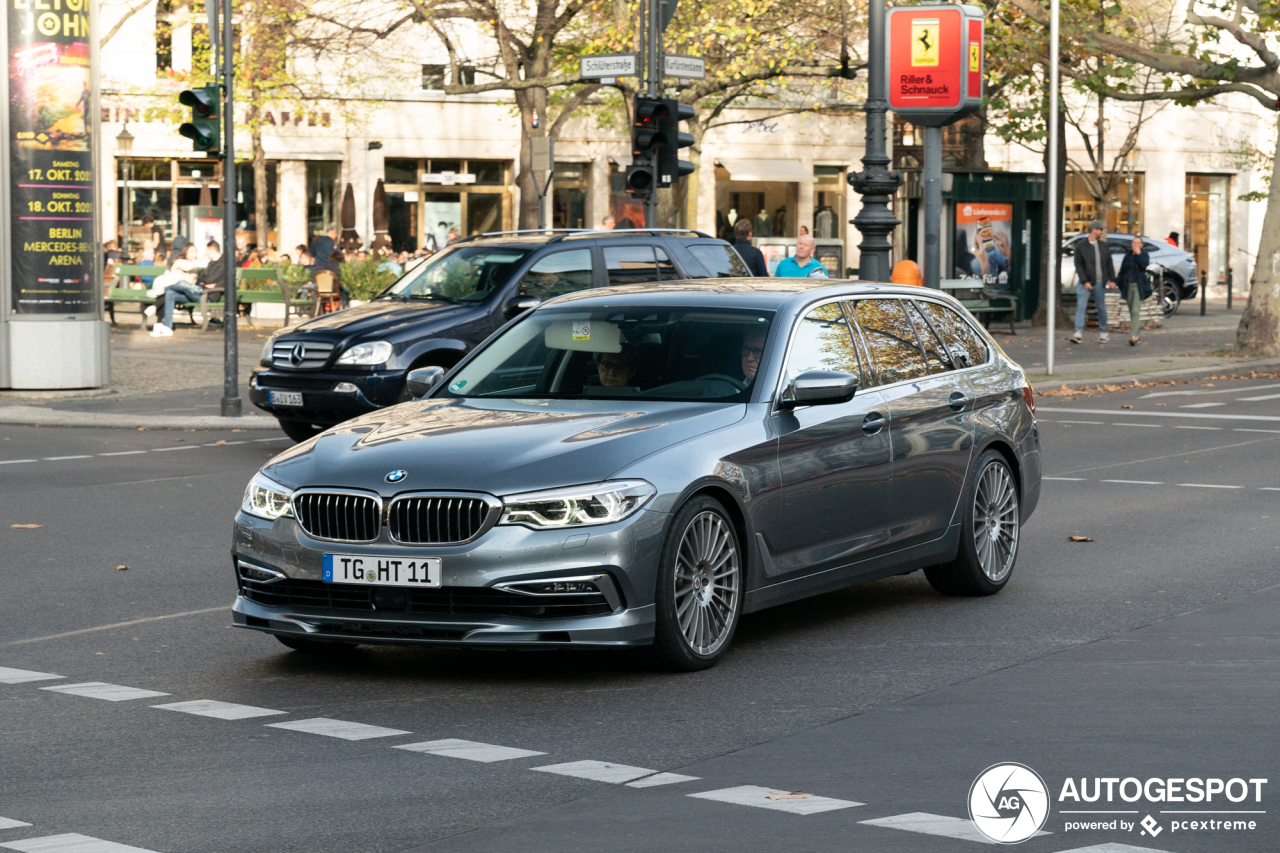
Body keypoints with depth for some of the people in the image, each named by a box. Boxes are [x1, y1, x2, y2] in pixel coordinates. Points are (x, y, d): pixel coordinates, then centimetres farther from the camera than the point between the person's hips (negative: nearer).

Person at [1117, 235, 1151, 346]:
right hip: (1128, 286, 4)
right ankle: (1135, 334, 20)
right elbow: (1122, 272, 15)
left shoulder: (1144, 255, 2)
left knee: (1136, 311, -14)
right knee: (1132, 312, 9)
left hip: (1139, 286, -4)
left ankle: (1133, 336, -20)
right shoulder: (1128, 256, 12)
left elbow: (1144, 265, -20)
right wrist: (1120, 287, 12)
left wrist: (1138, 253, -15)